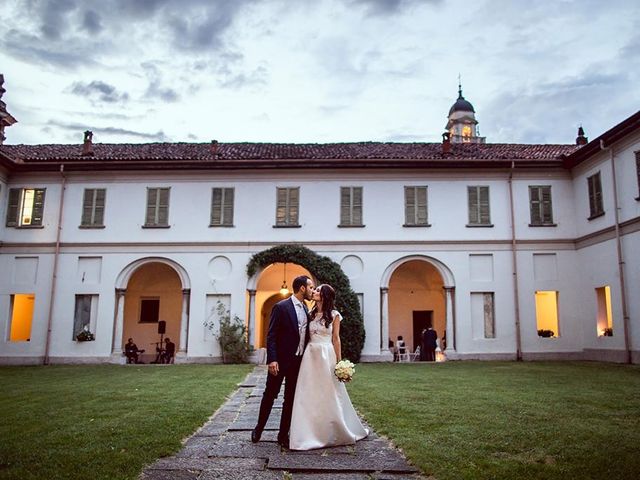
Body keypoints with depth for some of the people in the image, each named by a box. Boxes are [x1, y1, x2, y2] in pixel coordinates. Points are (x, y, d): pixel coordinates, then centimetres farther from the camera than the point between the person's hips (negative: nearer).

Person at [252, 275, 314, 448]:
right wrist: (272, 360, -20)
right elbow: (271, 336, -14)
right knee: (270, 395, 7)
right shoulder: (281, 307, -11)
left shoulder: (306, 309, 9)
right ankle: (259, 428, 28)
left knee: (291, 399, 10)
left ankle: (283, 435, 21)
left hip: (299, 361, 6)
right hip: (281, 360, -6)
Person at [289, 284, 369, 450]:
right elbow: (305, 336, 10)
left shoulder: (334, 315, -1)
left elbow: (336, 338, 0)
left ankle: (334, 432, 22)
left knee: (329, 395, 5)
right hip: (310, 356, 3)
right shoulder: (310, 314, 9)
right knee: (309, 396, 2)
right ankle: (310, 434, 12)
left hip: (327, 356, -3)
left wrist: (339, 361, -2)